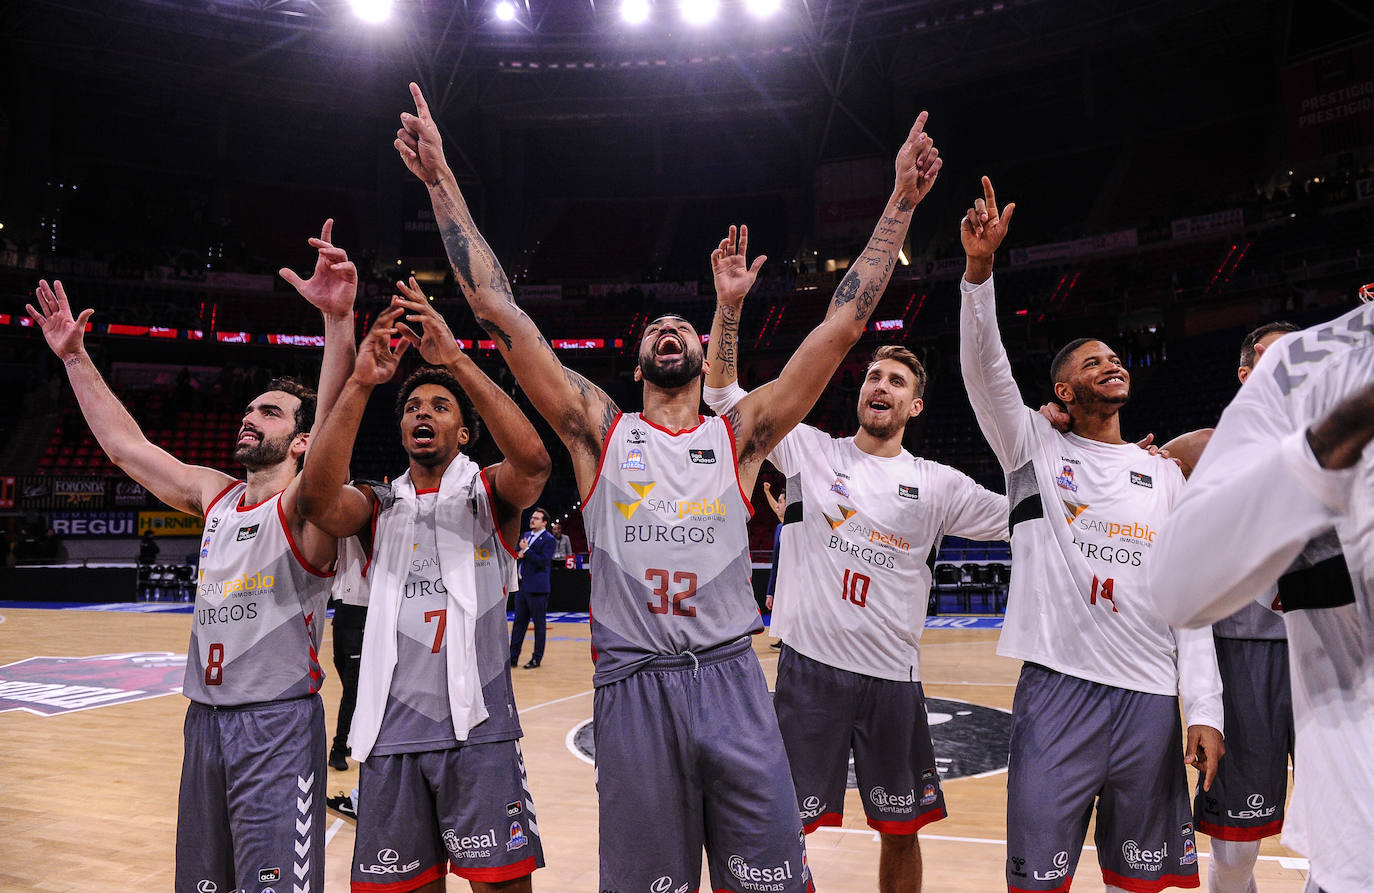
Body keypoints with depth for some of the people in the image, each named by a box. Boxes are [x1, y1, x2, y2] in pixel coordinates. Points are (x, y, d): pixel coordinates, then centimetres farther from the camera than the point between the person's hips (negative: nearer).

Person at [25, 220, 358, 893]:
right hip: (205, 718, 7)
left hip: (280, 722, -7)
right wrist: (74, 358, 19)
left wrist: (339, 319, -44)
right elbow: (125, 444, 19)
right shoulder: (214, 496, 11)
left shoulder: (305, 507, -10)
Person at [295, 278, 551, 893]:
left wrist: (456, 361, -23)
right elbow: (317, 499, -11)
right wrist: (360, 383, -20)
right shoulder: (378, 507, 12)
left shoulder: (488, 494, 6)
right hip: (392, 730, 3)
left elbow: (533, 461, -17)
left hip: (478, 727, -2)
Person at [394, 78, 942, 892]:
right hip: (631, 687, 0)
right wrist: (442, 180, 2)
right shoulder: (601, 432, 8)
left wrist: (901, 201, 4)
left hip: (731, 680, 1)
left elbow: (842, 324, 5)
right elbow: (499, 310, 3)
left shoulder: (739, 436, 9)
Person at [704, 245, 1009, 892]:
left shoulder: (938, 485, 5)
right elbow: (723, 393, -1)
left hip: (892, 675, 2)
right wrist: (729, 305, -12)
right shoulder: (812, 450, 2)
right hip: (810, 666, -1)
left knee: (901, 828, 13)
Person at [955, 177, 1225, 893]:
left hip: (1152, 697, 3)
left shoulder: (1165, 474, 15)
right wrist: (979, 269, -23)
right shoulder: (1035, 450, 7)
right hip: (1058, 686, -3)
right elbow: (983, 369, -9)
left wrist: (1205, 711, 3)